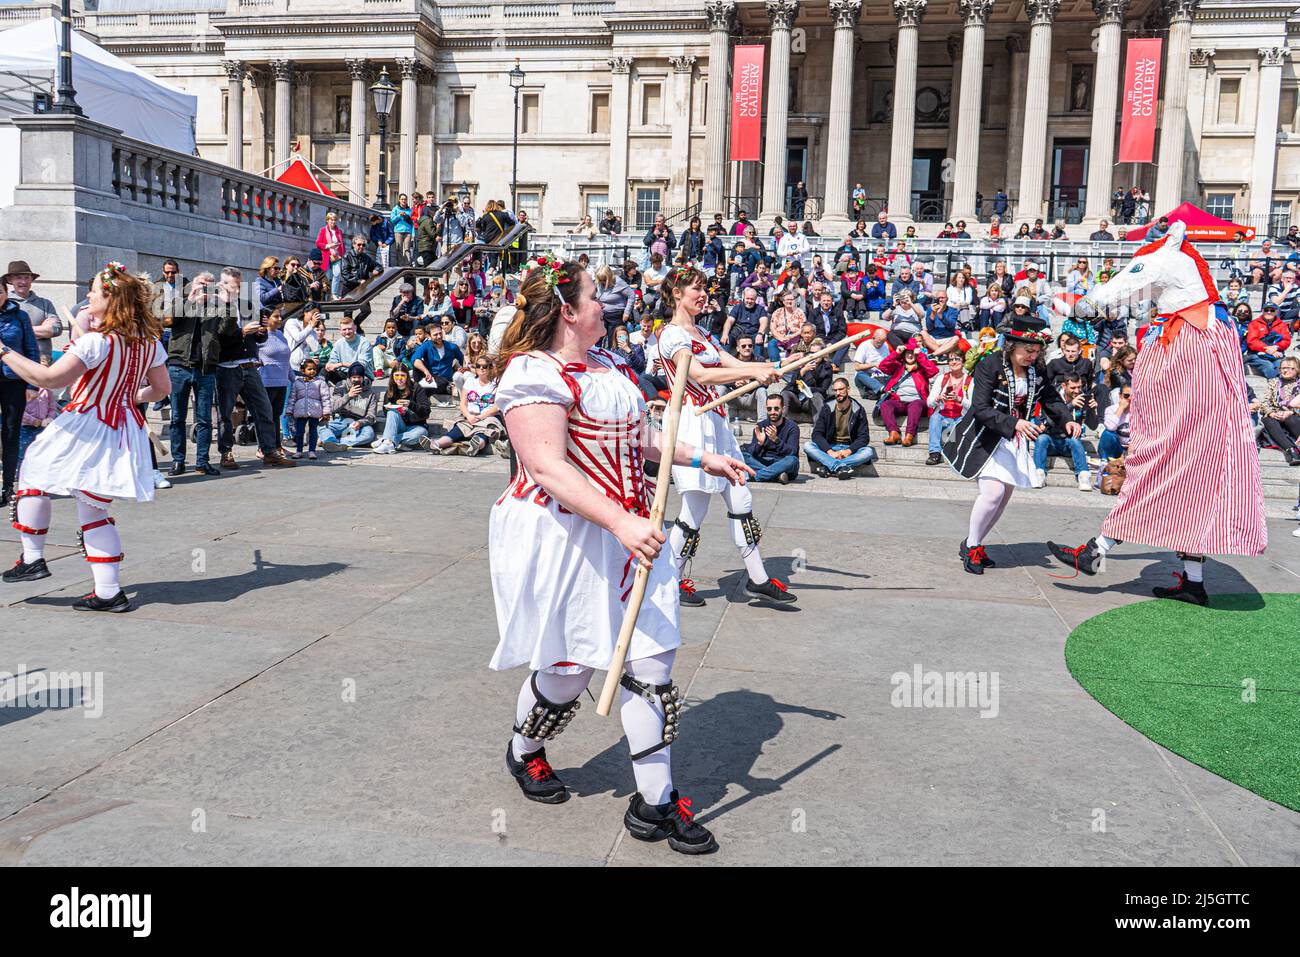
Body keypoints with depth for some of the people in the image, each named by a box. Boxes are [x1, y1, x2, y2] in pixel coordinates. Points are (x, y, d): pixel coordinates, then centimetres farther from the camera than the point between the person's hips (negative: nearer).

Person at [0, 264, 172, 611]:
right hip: (123, 430, 7)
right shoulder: (150, 340, 3)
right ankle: (108, 591, 8)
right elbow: (162, 388, 12)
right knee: (94, 510, 12)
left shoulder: (96, 341, -19)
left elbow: (49, 378, -25)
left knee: (32, 472, 19)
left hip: (85, 426, -7)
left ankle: (33, 557, 22)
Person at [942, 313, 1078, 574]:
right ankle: (972, 547, 1)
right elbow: (980, 408, -25)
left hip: (1016, 441, 7)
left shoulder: (1037, 369, 0)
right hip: (985, 438, -7)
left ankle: (971, 544, 22)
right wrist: (1014, 423, -37)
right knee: (994, 492, -18)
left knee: (1005, 497, 7)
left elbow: (1051, 398, 8)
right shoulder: (989, 365, -18)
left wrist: (1067, 420, -12)